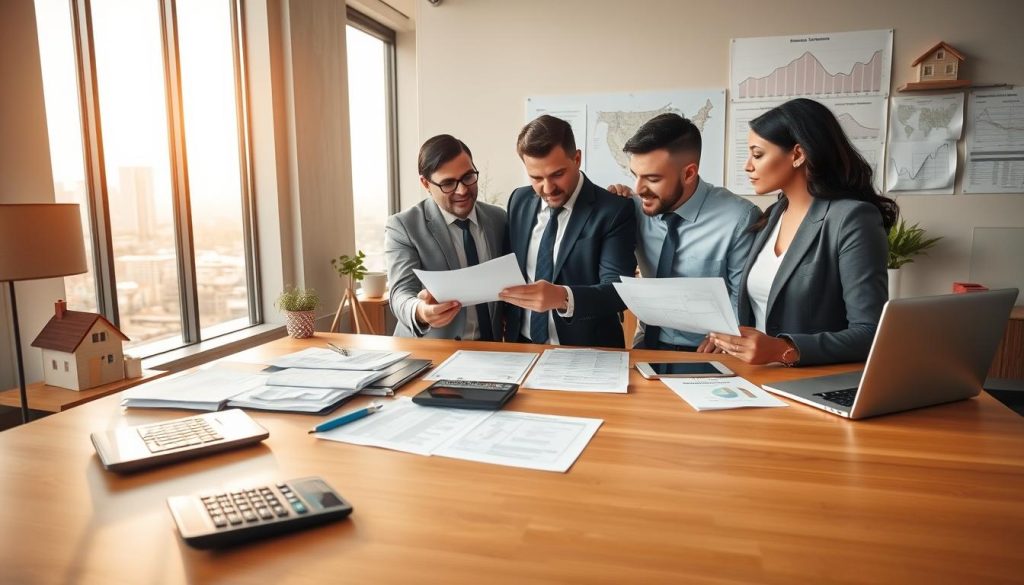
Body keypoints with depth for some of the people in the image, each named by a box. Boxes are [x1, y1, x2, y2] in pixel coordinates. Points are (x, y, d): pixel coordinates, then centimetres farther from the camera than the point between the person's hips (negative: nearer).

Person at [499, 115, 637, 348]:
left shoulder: (614, 211, -10)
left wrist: (563, 297, -34)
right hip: (523, 345, 3)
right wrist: (507, 329, 2)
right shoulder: (519, 201, 4)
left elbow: (618, 290, -17)